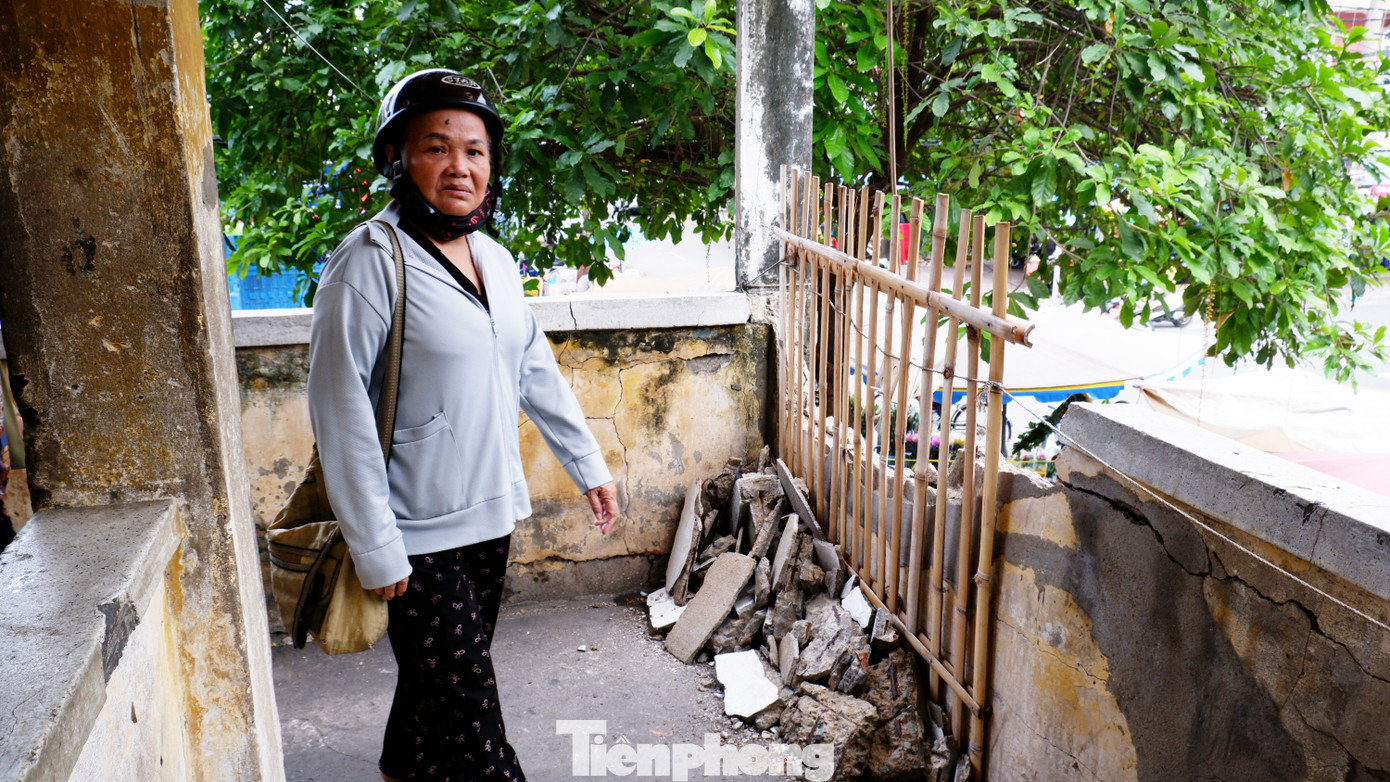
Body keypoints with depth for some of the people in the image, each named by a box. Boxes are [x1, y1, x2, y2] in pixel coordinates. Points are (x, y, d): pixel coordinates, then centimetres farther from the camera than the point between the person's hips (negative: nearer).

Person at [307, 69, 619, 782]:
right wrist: (376, 549, -17)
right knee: (467, 706, 0)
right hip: (419, 535, -7)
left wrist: (589, 465, 16)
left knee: (436, 678, 22)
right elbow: (341, 416, -17)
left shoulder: (494, 260, 6)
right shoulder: (369, 263, -16)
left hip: (489, 515, 7)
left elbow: (536, 374, 15)